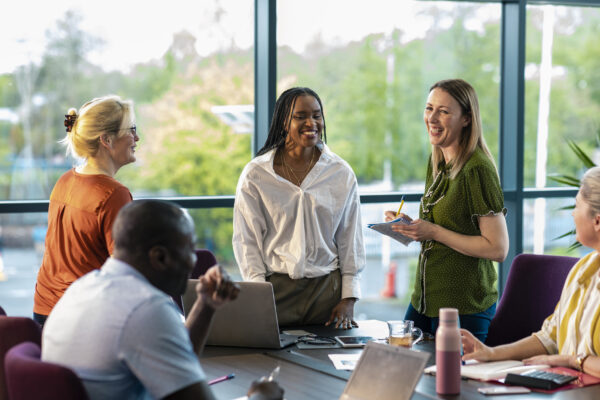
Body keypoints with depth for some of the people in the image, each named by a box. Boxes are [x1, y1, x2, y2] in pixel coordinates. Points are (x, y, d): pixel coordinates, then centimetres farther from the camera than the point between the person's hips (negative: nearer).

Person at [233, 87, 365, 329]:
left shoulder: (341, 173, 5)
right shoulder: (255, 175, 0)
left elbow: (350, 241, 7)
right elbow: (246, 240, 1)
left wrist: (349, 299, 2)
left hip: (326, 288, 2)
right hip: (276, 288, -1)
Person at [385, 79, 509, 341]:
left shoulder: (478, 169, -17)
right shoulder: (436, 161, 9)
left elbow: (498, 248, -19)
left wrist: (434, 232, -20)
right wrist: (410, 225, 3)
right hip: (424, 299, 8)